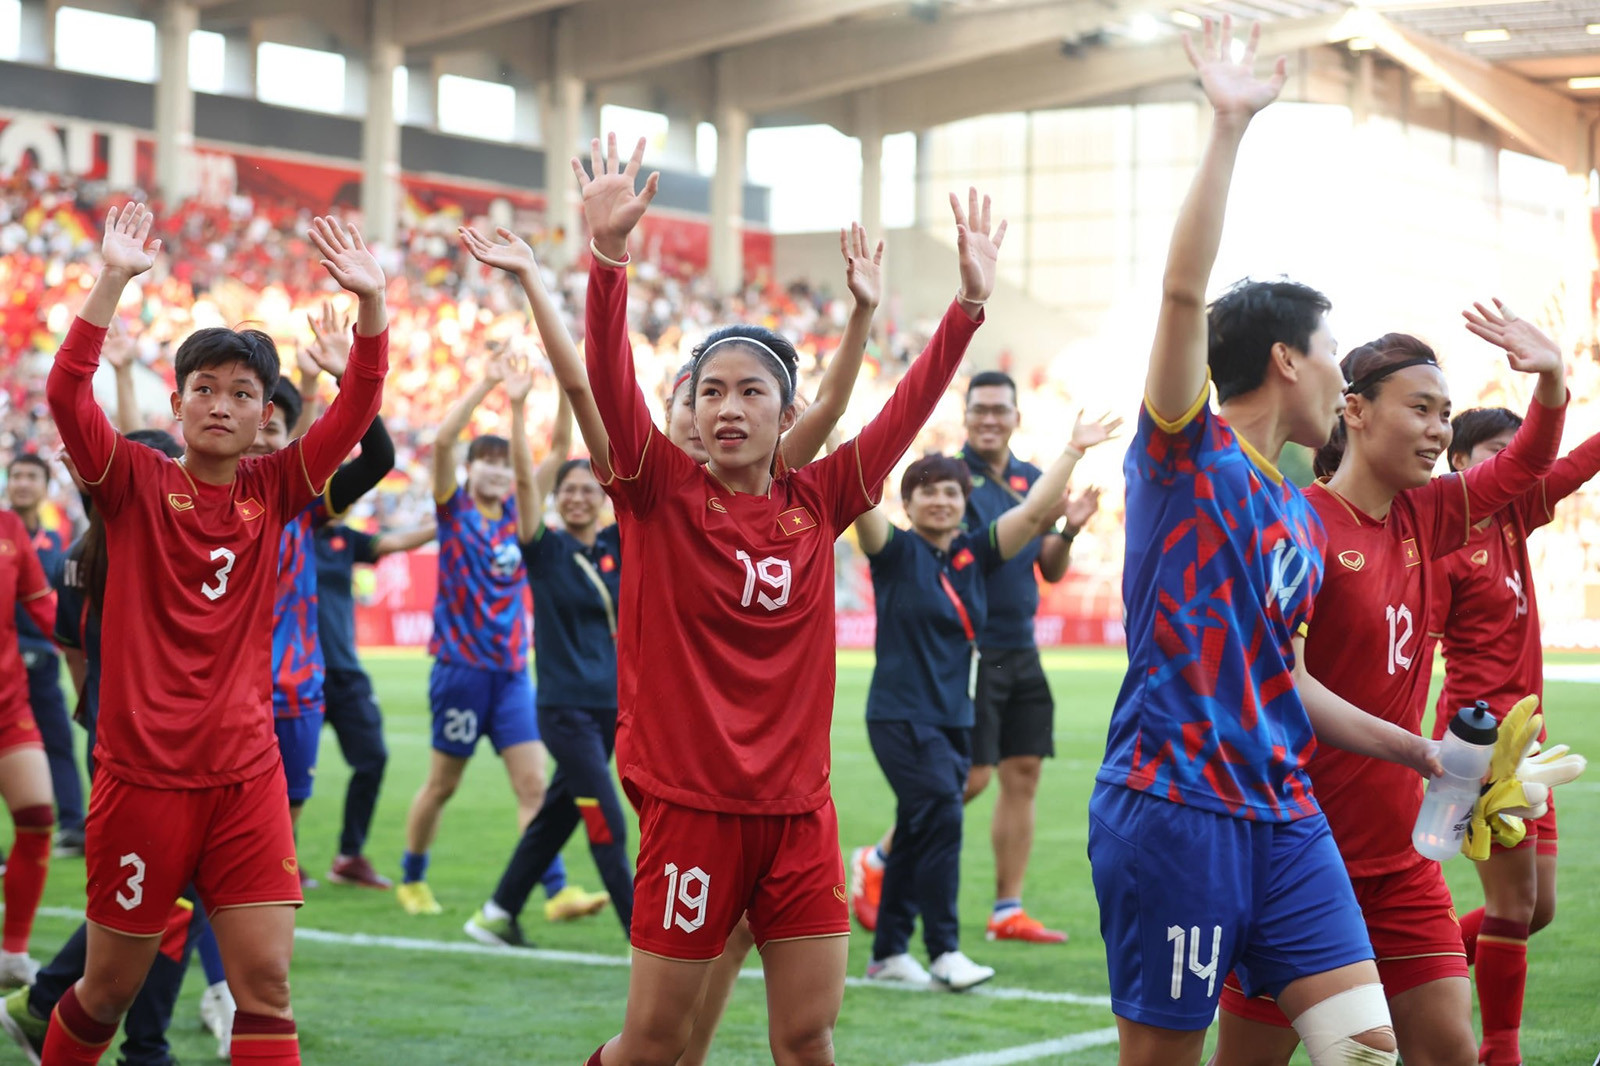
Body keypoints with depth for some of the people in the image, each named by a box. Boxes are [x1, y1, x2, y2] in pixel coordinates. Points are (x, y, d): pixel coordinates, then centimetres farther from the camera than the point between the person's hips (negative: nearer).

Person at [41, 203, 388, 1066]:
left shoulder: (274, 491, 7)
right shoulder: (136, 484, 0)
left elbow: (357, 409, -2)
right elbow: (66, 392, -15)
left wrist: (371, 300, -15)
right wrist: (115, 280, -22)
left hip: (246, 775, 2)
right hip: (142, 774, -2)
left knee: (266, 987, -5)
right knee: (109, 991, 9)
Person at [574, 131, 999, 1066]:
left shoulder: (817, 503, 5)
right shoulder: (659, 490, -4)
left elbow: (909, 409, 1)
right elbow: (609, 379, -17)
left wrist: (970, 303, -10)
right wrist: (608, 253, -31)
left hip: (799, 806, 3)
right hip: (690, 803, -3)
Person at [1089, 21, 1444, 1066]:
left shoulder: (1305, 518, 19)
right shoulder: (1187, 453, -2)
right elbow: (1185, 293, -17)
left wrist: (1410, 746, 23)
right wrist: (1228, 129, -18)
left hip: (1283, 814, 7)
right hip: (1173, 810, -7)